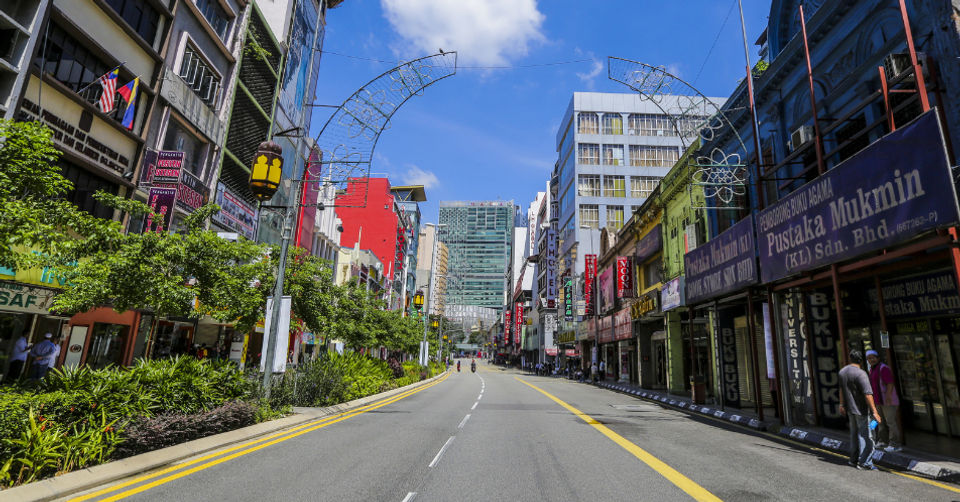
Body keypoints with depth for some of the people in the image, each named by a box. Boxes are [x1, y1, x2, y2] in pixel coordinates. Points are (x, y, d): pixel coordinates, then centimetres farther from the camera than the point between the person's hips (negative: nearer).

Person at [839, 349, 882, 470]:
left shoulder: (842, 371, 6)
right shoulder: (860, 374, -19)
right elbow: (868, 394, -23)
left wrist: (842, 404, 26)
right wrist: (874, 411, -21)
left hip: (849, 408, 7)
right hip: (861, 410, -7)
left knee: (854, 433, 17)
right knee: (865, 435, -1)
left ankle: (854, 459, 24)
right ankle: (864, 463, 1)